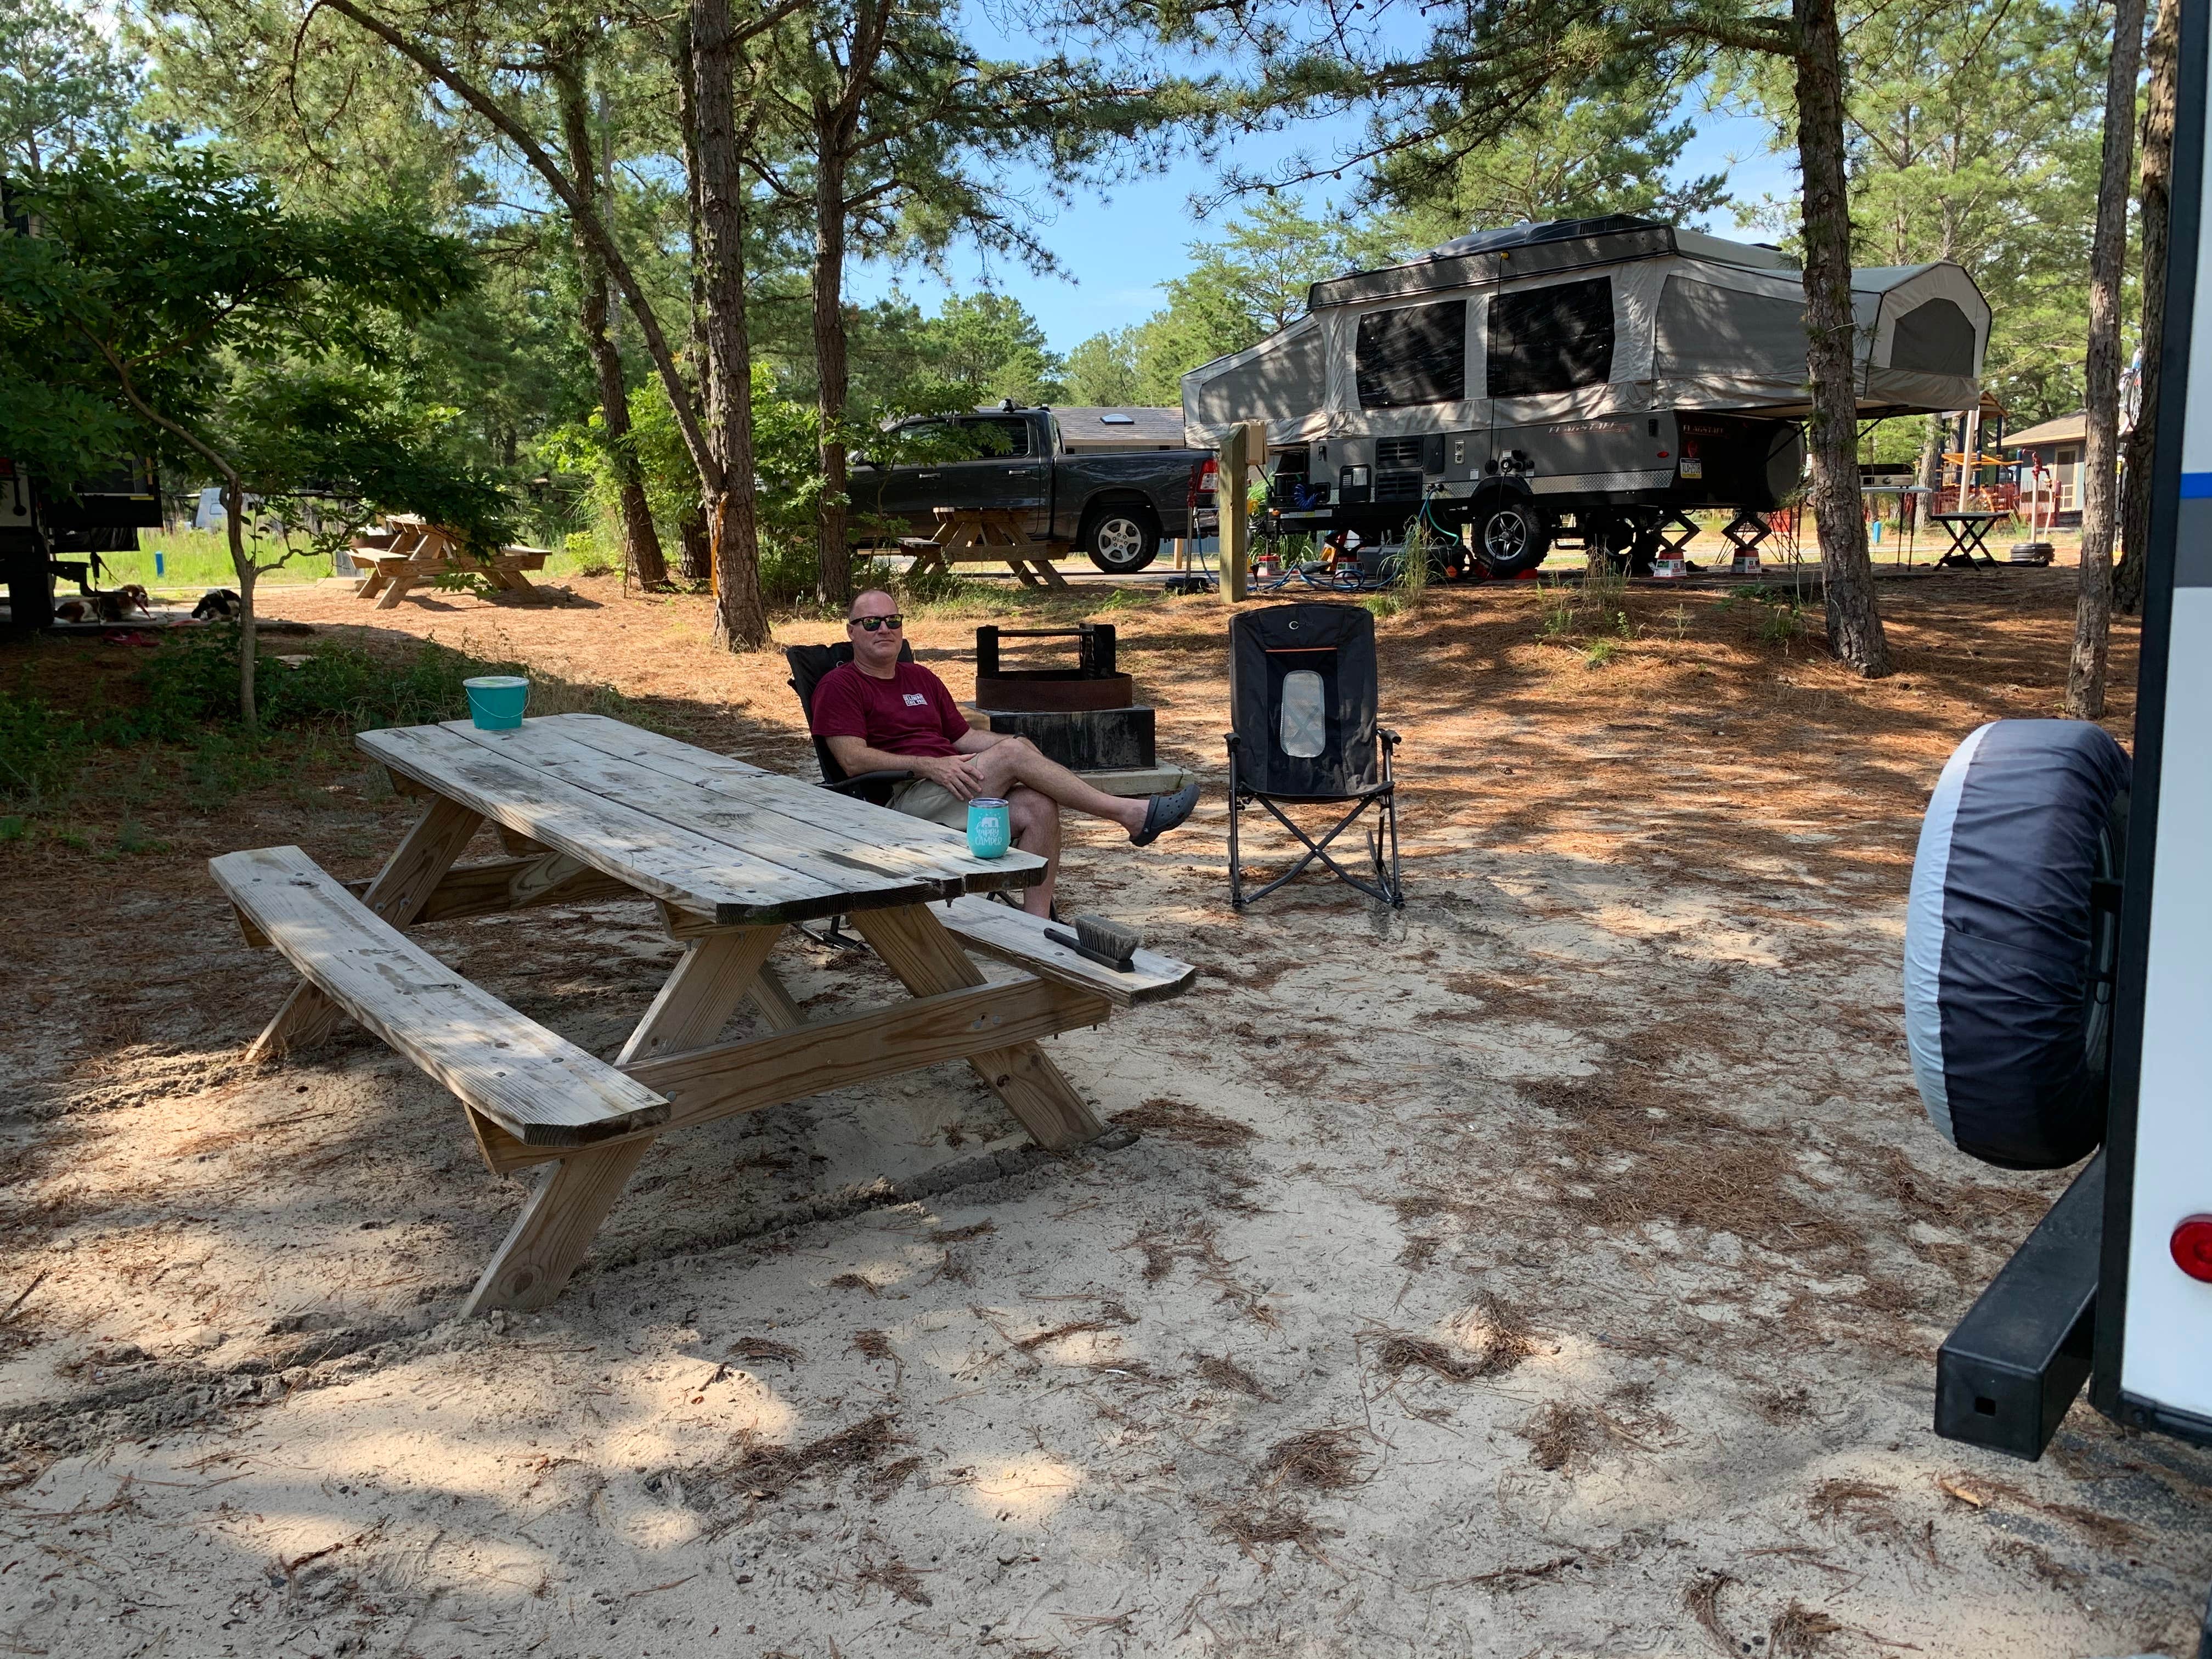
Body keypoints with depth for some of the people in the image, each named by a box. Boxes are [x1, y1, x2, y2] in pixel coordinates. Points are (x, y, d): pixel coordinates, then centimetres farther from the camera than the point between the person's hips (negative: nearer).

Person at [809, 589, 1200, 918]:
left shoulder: (921, 679, 27)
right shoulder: (840, 686, 4)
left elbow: (964, 737, 23)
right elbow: (854, 759, -10)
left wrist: (1017, 745, 2)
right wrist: (928, 765, -20)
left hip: (951, 788, 7)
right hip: (903, 802, -7)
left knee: (1039, 806, -22)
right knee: (1011, 753, -24)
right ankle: (1131, 814, -21)